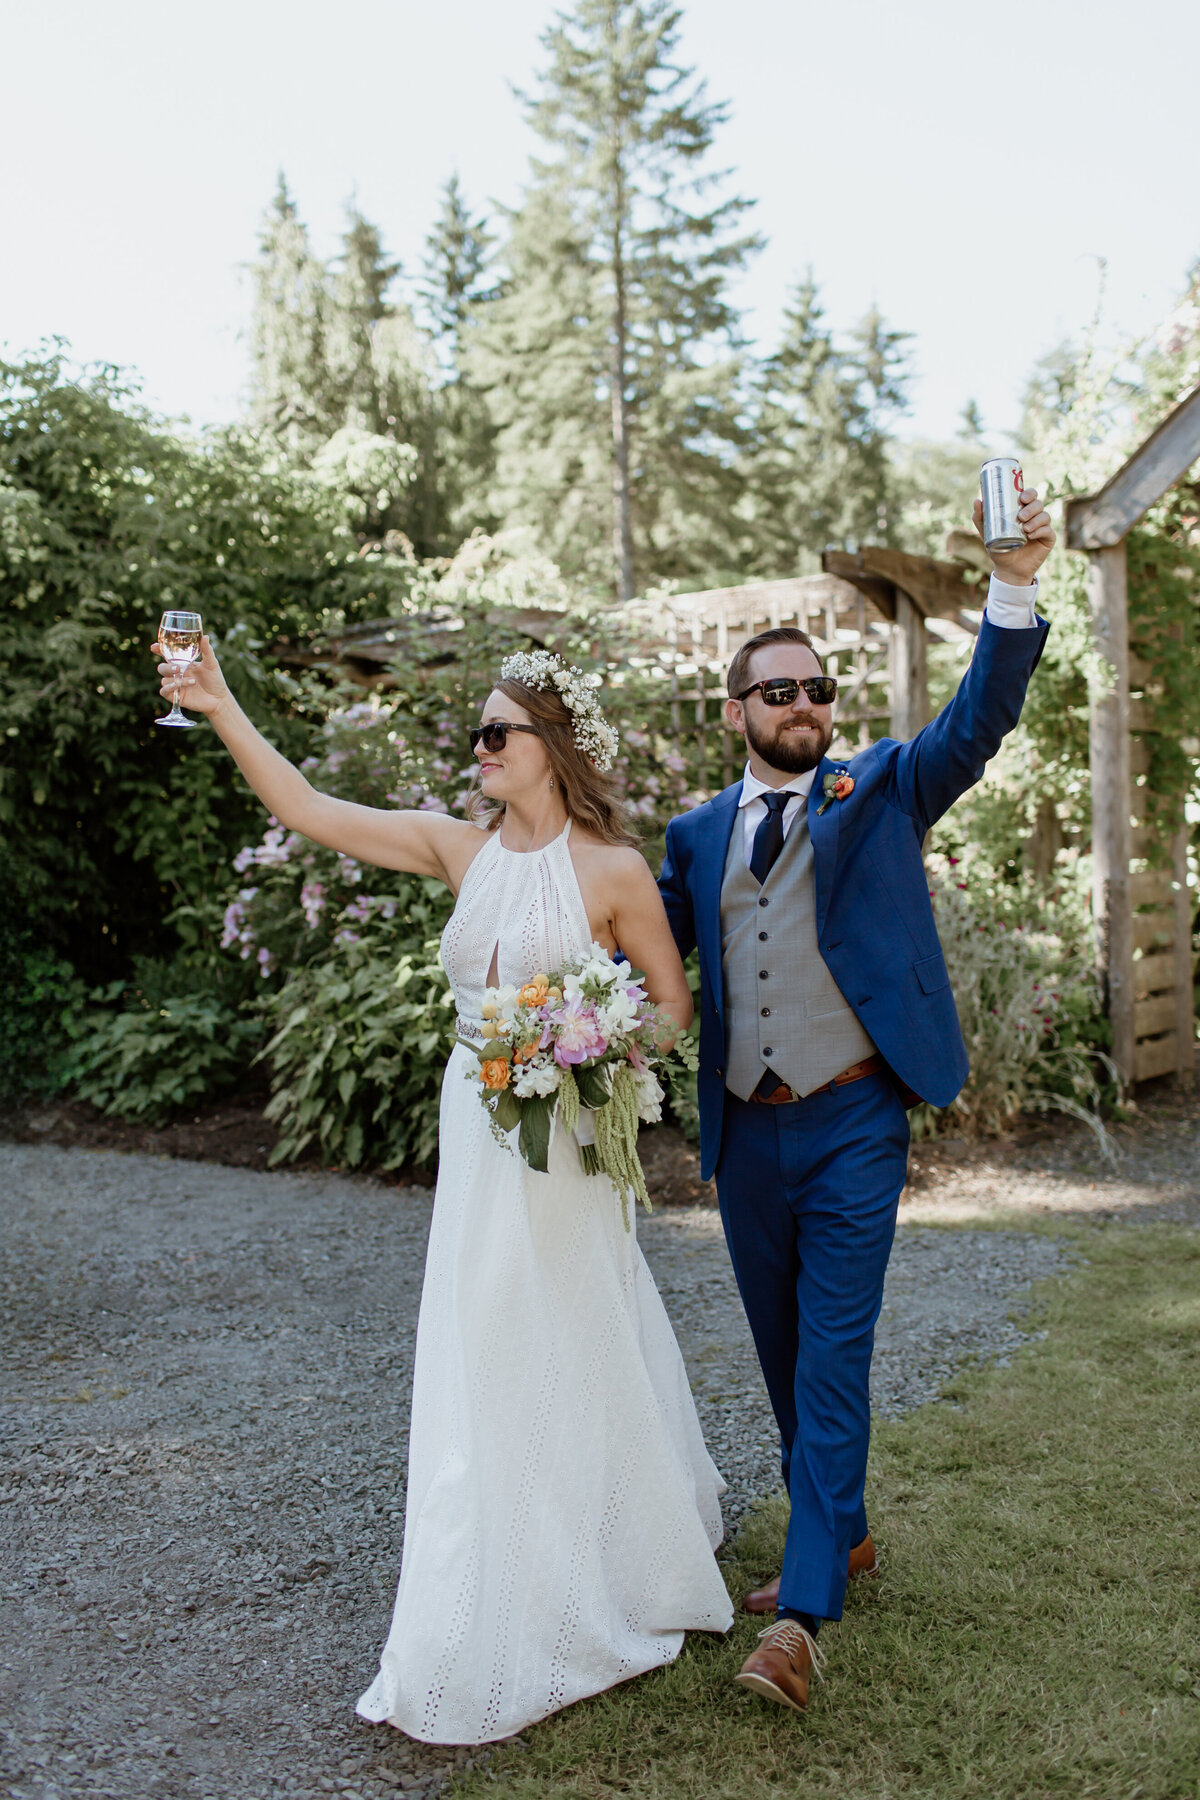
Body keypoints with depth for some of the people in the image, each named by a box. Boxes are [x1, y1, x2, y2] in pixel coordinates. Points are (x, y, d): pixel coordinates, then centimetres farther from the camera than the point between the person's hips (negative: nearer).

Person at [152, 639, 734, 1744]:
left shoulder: (613, 869, -9)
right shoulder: (460, 847, 3)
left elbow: (672, 1002, -1)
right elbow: (309, 812, -1)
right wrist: (220, 707, -8)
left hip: (567, 1134, -4)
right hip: (477, 1132, 5)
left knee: (575, 1354, 7)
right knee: (480, 1365, 11)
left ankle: (624, 1569, 31)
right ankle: (494, 1618, 30)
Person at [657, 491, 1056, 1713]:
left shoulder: (880, 790, 1)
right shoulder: (698, 833, 9)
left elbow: (979, 720, -13)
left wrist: (1015, 586, -28)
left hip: (852, 1128, -4)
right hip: (746, 1134, 4)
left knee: (833, 1358, -7)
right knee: (783, 1357, 16)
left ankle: (803, 1610, -3)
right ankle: (841, 1534, 35)